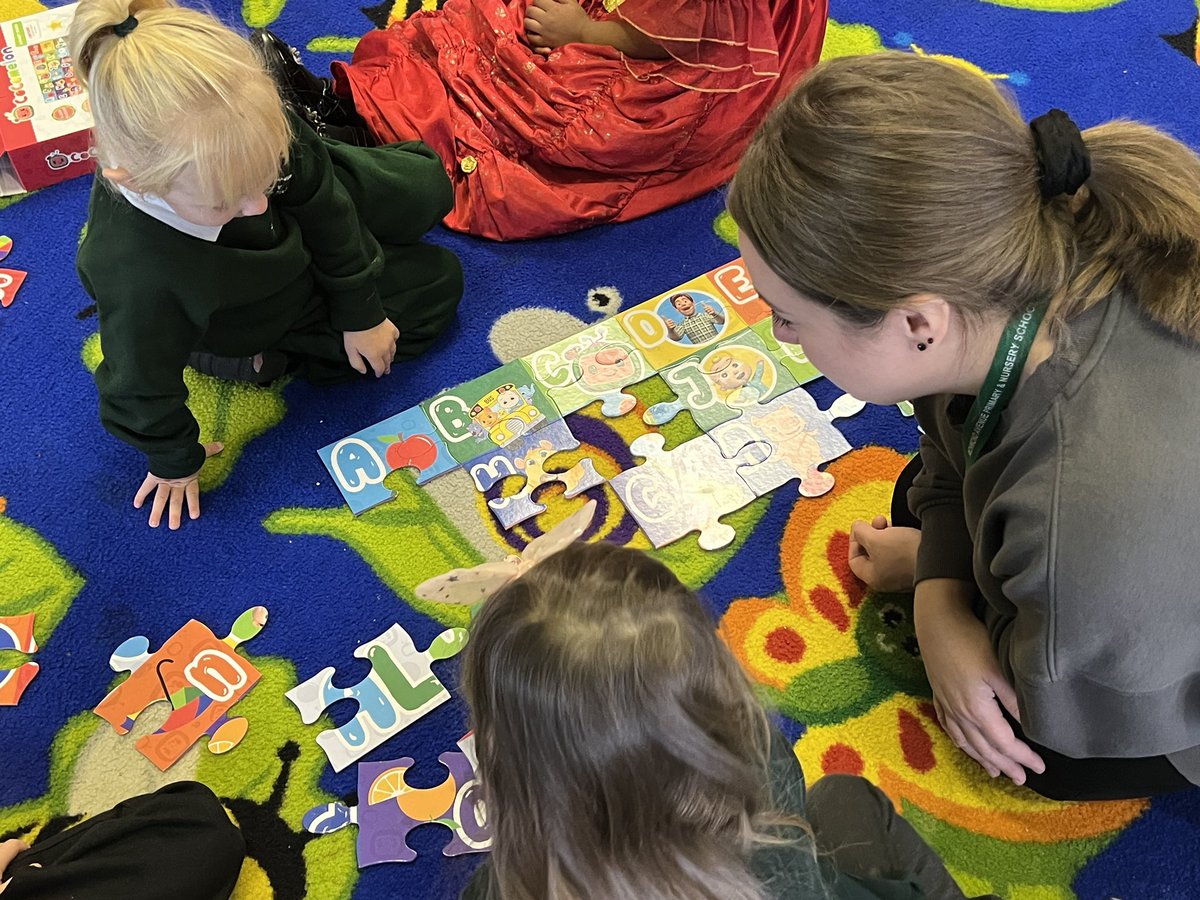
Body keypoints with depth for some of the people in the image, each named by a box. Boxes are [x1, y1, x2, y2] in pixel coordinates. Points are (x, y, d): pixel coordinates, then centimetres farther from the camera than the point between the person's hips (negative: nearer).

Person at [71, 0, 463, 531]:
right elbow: (141, 386, -30)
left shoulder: (260, 124, -38)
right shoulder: (133, 271, -50)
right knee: (435, 288, 7)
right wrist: (176, 460, -9)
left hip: (311, 235, 3)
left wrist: (360, 312, -7)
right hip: (258, 327, -3)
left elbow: (322, 201, -17)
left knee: (428, 189, 22)